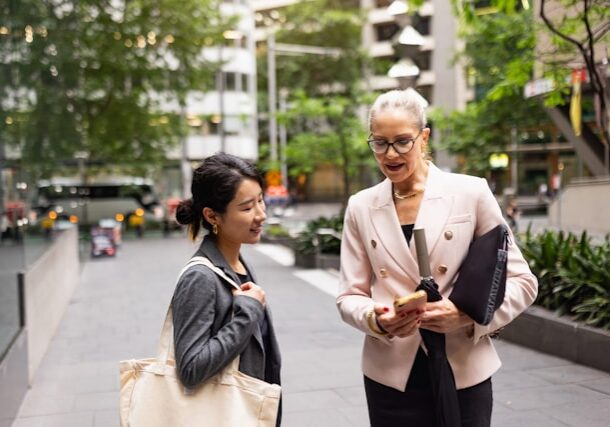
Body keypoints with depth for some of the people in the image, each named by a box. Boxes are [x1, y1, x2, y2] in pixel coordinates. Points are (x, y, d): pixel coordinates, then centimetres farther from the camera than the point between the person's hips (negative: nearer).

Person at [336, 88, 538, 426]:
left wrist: (469, 313, -17)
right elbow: (349, 296, 4)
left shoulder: (471, 193, -4)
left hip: (464, 373, -1)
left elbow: (521, 281, -1)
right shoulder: (360, 207, 3)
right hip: (390, 377, 2)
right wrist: (376, 319, -16)